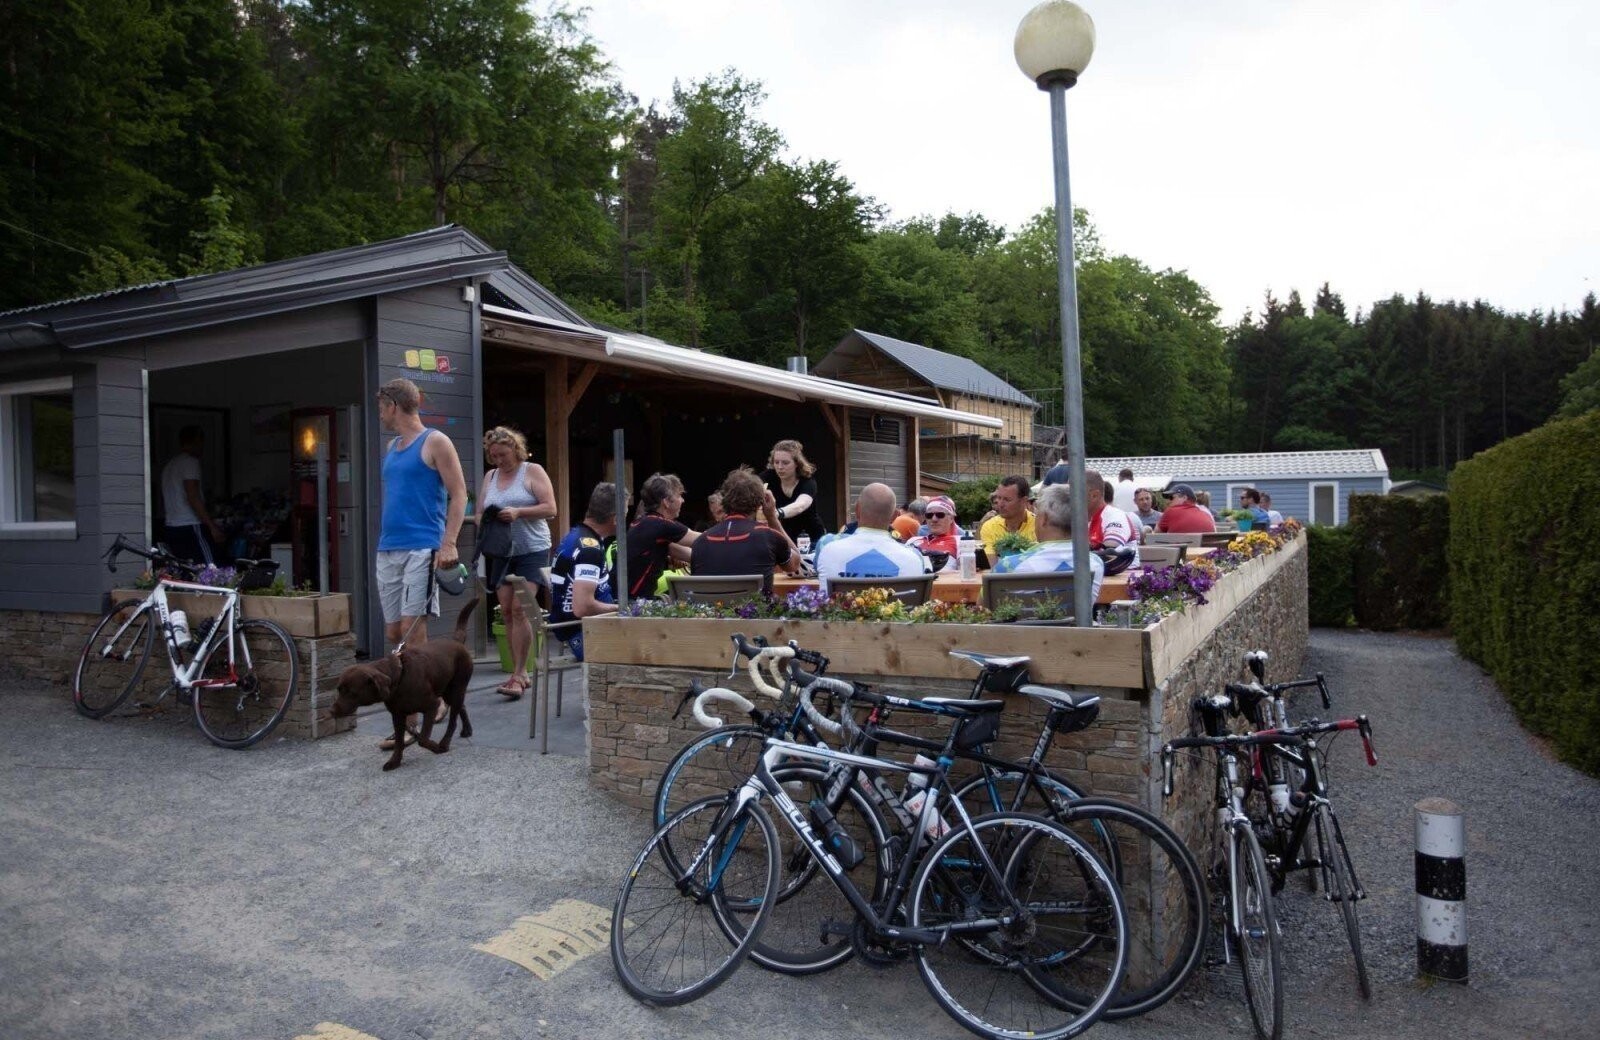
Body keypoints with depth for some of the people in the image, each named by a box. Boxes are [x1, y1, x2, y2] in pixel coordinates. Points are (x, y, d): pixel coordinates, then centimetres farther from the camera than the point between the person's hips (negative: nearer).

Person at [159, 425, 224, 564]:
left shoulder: (168, 465, 21)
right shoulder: (190, 461, -7)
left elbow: (163, 500, 24)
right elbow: (193, 497, -16)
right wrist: (212, 525, -16)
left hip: (171, 527, 9)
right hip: (190, 527, -9)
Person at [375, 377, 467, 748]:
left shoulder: (435, 442, -4)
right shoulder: (391, 447, 19)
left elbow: (458, 494, -9)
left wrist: (449, 543, -18)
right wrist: (383, 537, 18)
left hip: (421, 549, -8)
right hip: (388, 550, 8)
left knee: (412, 631, -11)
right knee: (394, 633, 8)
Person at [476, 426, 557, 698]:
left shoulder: (532, 471, -1)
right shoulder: (490, 477, 15)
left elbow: (550, 508, -8)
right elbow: (480, 513, 16)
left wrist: (518, 512, -19)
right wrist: (486, 521, -7)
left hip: (531, 551, -6)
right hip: (500, 552, 6)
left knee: (519, 609, -14)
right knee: (506, 611, 4)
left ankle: (518, 675, -12)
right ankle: (520, 673, 12)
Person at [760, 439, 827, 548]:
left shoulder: (808, 482, -22)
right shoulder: (769, 477, -11)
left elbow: (800, 506, -43)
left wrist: (777, 513, -64)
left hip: (812, 538, -2)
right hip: (783, 537, 3)